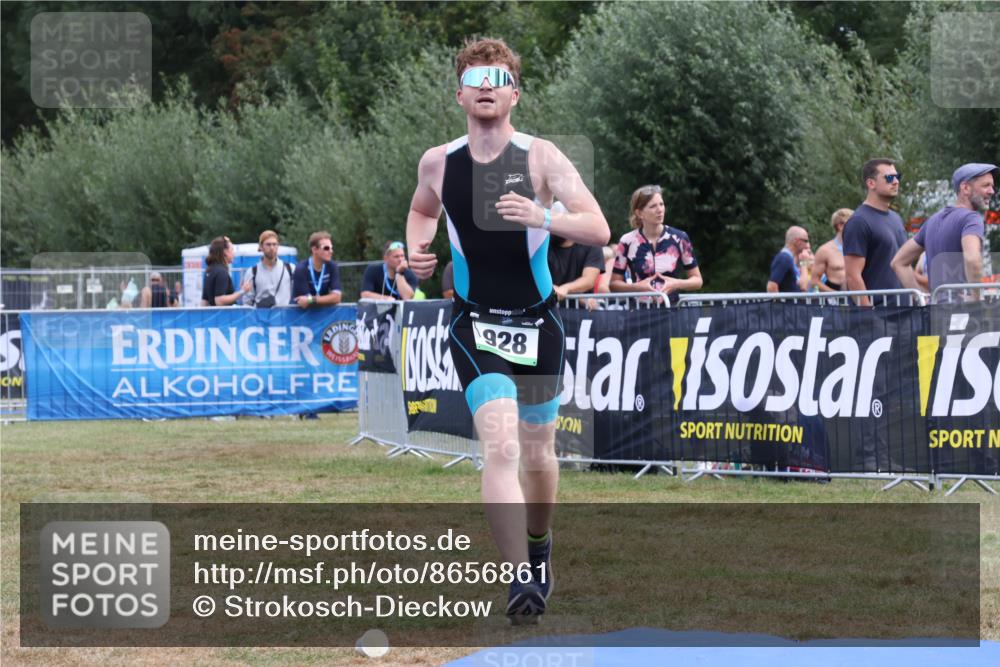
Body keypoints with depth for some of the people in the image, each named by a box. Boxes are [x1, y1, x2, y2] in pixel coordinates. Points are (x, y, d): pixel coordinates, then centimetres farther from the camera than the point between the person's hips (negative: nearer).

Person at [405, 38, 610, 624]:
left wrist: (542, 216, -33)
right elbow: (422, 210, 23)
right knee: (501, 446, -20)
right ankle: (521, 583, -26)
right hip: (475, 324, -1)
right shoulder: (438, 163, -1)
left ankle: (539, 546, 44)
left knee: (537, 451, 15)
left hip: (538, 321, 1)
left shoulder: (541, 157, -8)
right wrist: (418, 248, 1)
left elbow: (599, 229, -16)